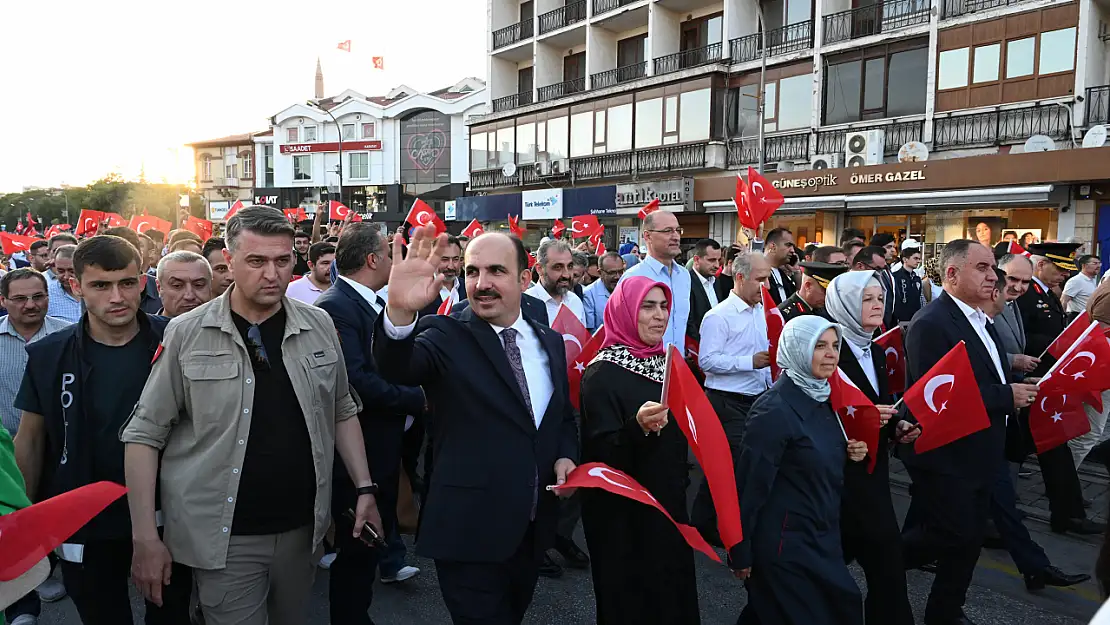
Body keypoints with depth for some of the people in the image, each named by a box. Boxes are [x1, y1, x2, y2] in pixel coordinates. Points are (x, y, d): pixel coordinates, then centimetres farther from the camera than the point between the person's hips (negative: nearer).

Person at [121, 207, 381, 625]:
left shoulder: (319, 326, 1)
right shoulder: (187, 334, -7)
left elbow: (342, 412, 10)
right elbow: (144, 434, -4)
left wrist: (365, 488, 4)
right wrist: (145, 538, -7)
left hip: (301, 529, 3)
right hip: (225, 538, -3)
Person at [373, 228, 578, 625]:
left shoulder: (550, 342, 5)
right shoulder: (446, 336, -11)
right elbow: (395, 369, -32)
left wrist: (566, 456, -3)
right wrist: (399, 311, -51)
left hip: (533, 528, 6)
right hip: (469, 531, -5)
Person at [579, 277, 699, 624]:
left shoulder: (666, 364, 5)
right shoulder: (602, 374, -17)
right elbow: (599, 455, -23)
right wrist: (637, 428, -38)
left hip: (669, 504, 7)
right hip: (624, 516, -7)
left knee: (672, 592, 16)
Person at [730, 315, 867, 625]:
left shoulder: (821, 398, 4)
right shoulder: (774, 410, -22)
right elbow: (751, 484, -20)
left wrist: (849, 453, -2)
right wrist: (741, 554, -16)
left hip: (822, 539, 9)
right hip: (786, 545, -9)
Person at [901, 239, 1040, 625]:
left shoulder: (979, 318, 10)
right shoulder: (931, 324, -21)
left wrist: (1018, 390, -1)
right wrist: (1007, 396, -21)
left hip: (977, 453, 9)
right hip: (945, 455, -9)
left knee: (969, 537, 14)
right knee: (954, 535, -6)